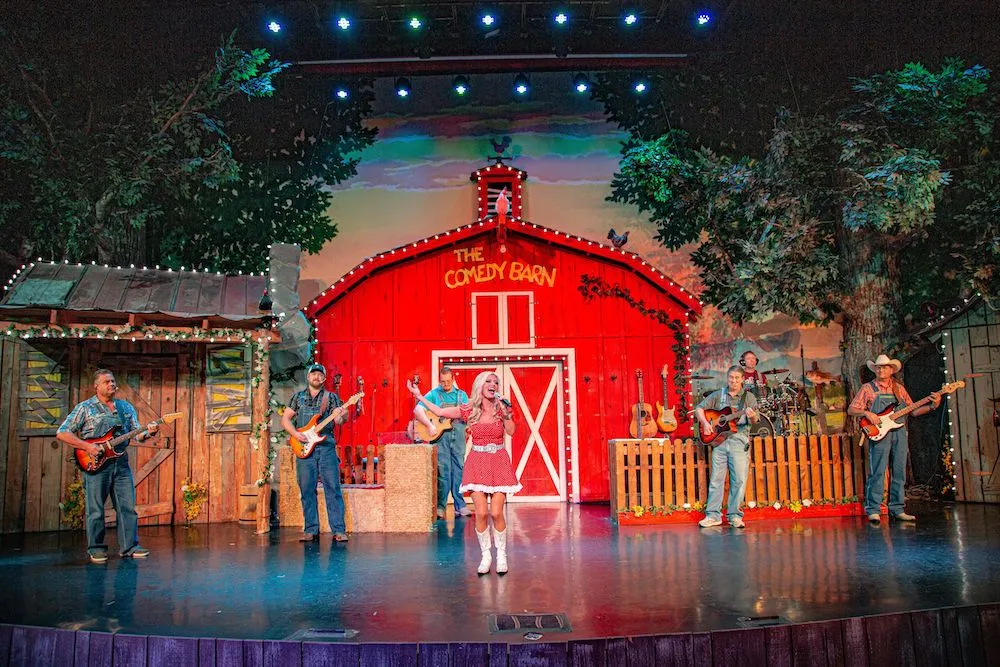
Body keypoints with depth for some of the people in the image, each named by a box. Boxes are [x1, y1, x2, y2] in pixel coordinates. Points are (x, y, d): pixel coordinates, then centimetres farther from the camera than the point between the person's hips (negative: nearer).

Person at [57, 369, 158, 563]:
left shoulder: (126, 407, 14)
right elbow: (62, 433, -2)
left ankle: (129, 546, 10)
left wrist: (148, 433, -13)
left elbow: (137, 434, 10)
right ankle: (96, 550, 12)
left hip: (121, 463, 4)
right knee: (95, 510, 1)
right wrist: (87, 446, -14)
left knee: (128, 507, 3)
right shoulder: (85, 407, 1)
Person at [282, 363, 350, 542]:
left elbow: (338, 420, -1)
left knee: (333, 488, -5)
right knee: (307, 490, 4)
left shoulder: (331, 397, 9)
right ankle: (310, 530, 13)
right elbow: (285, 419, 12)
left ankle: (339, 530, -2)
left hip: (326, 446, -1)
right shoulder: (298, 397, 13)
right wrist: (295, 434, -6)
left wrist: (342, 416, -25)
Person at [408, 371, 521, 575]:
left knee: (496, 512, -6)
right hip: (477, 463, 0)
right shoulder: (469, 409, 3)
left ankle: (501, 555, 13)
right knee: (481, 513, -6)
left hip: (499, 462, 0)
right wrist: (419, 396, 5)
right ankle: (485, 555, 12)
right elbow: (440, 412, 6)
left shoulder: (501, 407, 2)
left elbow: (511, 431, -9)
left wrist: (505, 412, -17)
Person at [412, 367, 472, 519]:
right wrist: (429, 425, -18)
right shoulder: (433, 394, 4)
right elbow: (417, 410, -7)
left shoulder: (461, 395, 14)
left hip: (458, 437, 3)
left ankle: (460, 506, 12)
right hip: (440, 438, -3)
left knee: (459, 471, 5)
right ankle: (440, 506, 6)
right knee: (443, 472, -3)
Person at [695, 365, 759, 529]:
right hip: (718, 438, 1)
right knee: (716, 478, 2)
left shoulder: (748, 397, 7)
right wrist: (705, 423, -7)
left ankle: (734, 515, 7)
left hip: (739, 440, -1)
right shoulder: (717, 395, 12)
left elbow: (754, 421, -2)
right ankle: (713, 515, 6)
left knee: (739, 480, -3)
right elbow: (699, 409, 9)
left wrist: (752, 417, -25)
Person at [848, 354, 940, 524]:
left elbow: (913, 411, 15)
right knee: (877, 472, -8)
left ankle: (897, 509, 13)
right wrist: (867, 413, -15)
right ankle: (873, 511, -6)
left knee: (899, 473, 6)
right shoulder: (868, 388, 5)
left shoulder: (899, 388, 17)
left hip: (899, 434, 4)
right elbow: (851, 410, 3)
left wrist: (932, 406, 1)